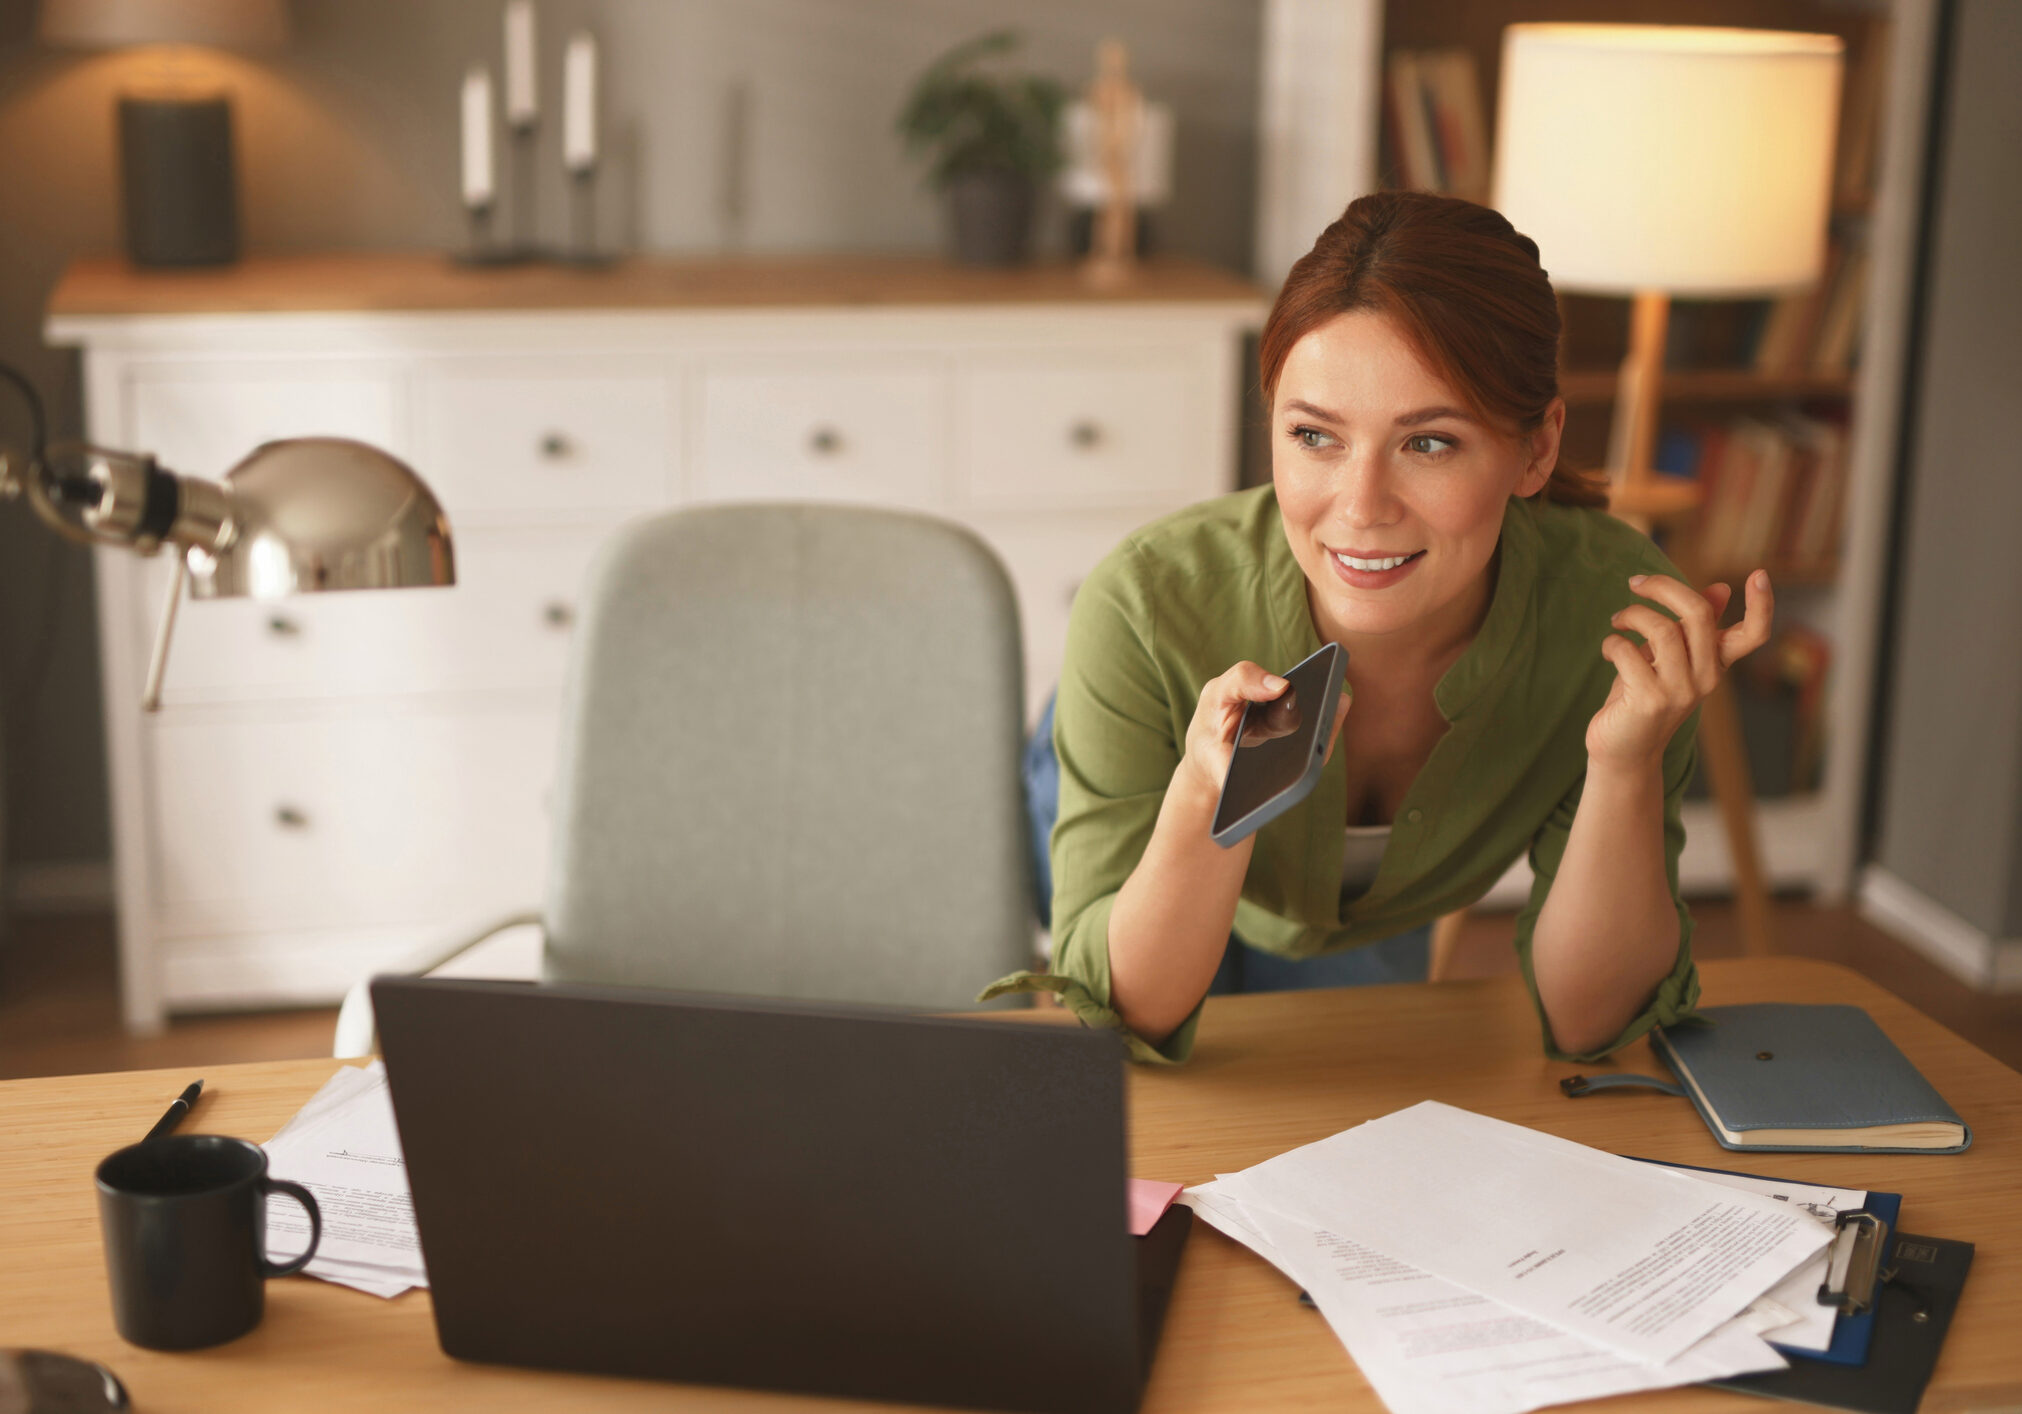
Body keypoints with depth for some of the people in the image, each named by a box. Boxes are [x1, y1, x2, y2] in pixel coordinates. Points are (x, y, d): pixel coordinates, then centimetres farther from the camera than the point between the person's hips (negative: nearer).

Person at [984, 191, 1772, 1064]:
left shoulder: (1615, 610, -38)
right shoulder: (1147, 608, -43)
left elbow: (1586, 1023, -29)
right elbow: (1118, 1016, -36)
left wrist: (1629, 769, -46)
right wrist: (1209, 803, -56)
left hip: (1378, 927, 3)